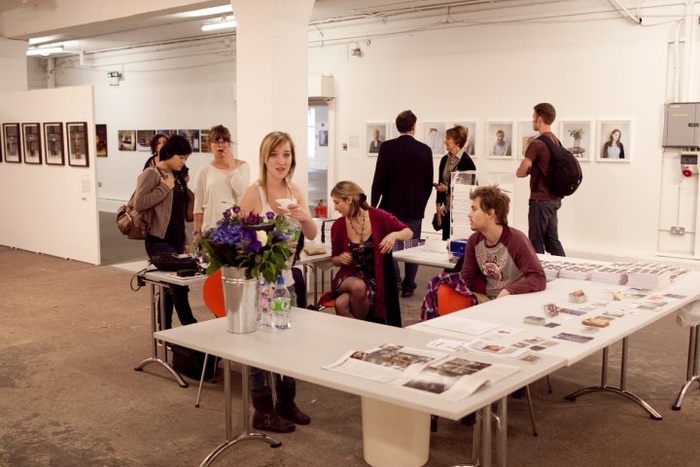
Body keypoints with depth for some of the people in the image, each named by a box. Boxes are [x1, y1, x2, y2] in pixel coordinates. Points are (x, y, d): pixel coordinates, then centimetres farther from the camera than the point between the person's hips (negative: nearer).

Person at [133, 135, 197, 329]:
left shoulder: (176, 177, 17)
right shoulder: (151, 174, -8)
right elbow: (138, 204, -21)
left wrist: (184, 240, 19)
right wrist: (165, 188, -16)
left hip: (176, 241, 8)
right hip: (159, 242, -8)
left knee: (171, 287, 10)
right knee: (179, 285, -12)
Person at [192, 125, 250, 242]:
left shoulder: (242, 165, 7)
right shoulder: (204, 172, 7)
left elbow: (243, 192, -9)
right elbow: (198, 206, 7)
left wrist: (232, 166, -6)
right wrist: (197, 232, 2)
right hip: (211, 228, 0)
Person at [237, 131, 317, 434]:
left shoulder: (295, 191, 3)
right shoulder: (253, 193, -15)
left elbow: (312, 235, 3)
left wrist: (305, 217, -15)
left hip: (285, 278, 6)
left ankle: (287, 404, 31)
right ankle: (263, 412, 18)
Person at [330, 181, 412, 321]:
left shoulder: (377, 216, -8)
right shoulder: (338, 225, -1)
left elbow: (409, 232, 2)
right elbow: (335, 260, 13)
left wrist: (394, 235, -20)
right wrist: (340, 258, -11)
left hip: (374, 279, -2)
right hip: (348, 277, 2)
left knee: (341, 303, -31)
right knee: (357, 286, -36)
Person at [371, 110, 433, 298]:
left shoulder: (387, 147, -6)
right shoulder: (425, 150, 0)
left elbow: (379, 179, -8)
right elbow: (429, 183, 5)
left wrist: (373, 205, 1)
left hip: (391, 206, -2)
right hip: (415, 207, 2)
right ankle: (408, 286, 12)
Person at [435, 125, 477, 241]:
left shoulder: (466, 161, -11)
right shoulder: (444, 160, 9)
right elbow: (440, 184, 12)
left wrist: (447, 189, -12)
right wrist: (438, 205, 3)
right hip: (447, 210, 6)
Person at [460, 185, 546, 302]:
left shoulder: (516, 240, -18)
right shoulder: (474, 241, 1)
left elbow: (539, 278, -23)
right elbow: (467, 278, 7)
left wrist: (507, 291, -35)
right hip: (486, 299, 6)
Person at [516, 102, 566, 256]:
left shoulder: (537, 144, -17)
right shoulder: (556, 141, 10)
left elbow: (520, 172, -16)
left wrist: (529, 170, 3)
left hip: (540, 199, -8)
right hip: (553, 198, 8)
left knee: (536, 243, 0)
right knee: (552, 240, 13)